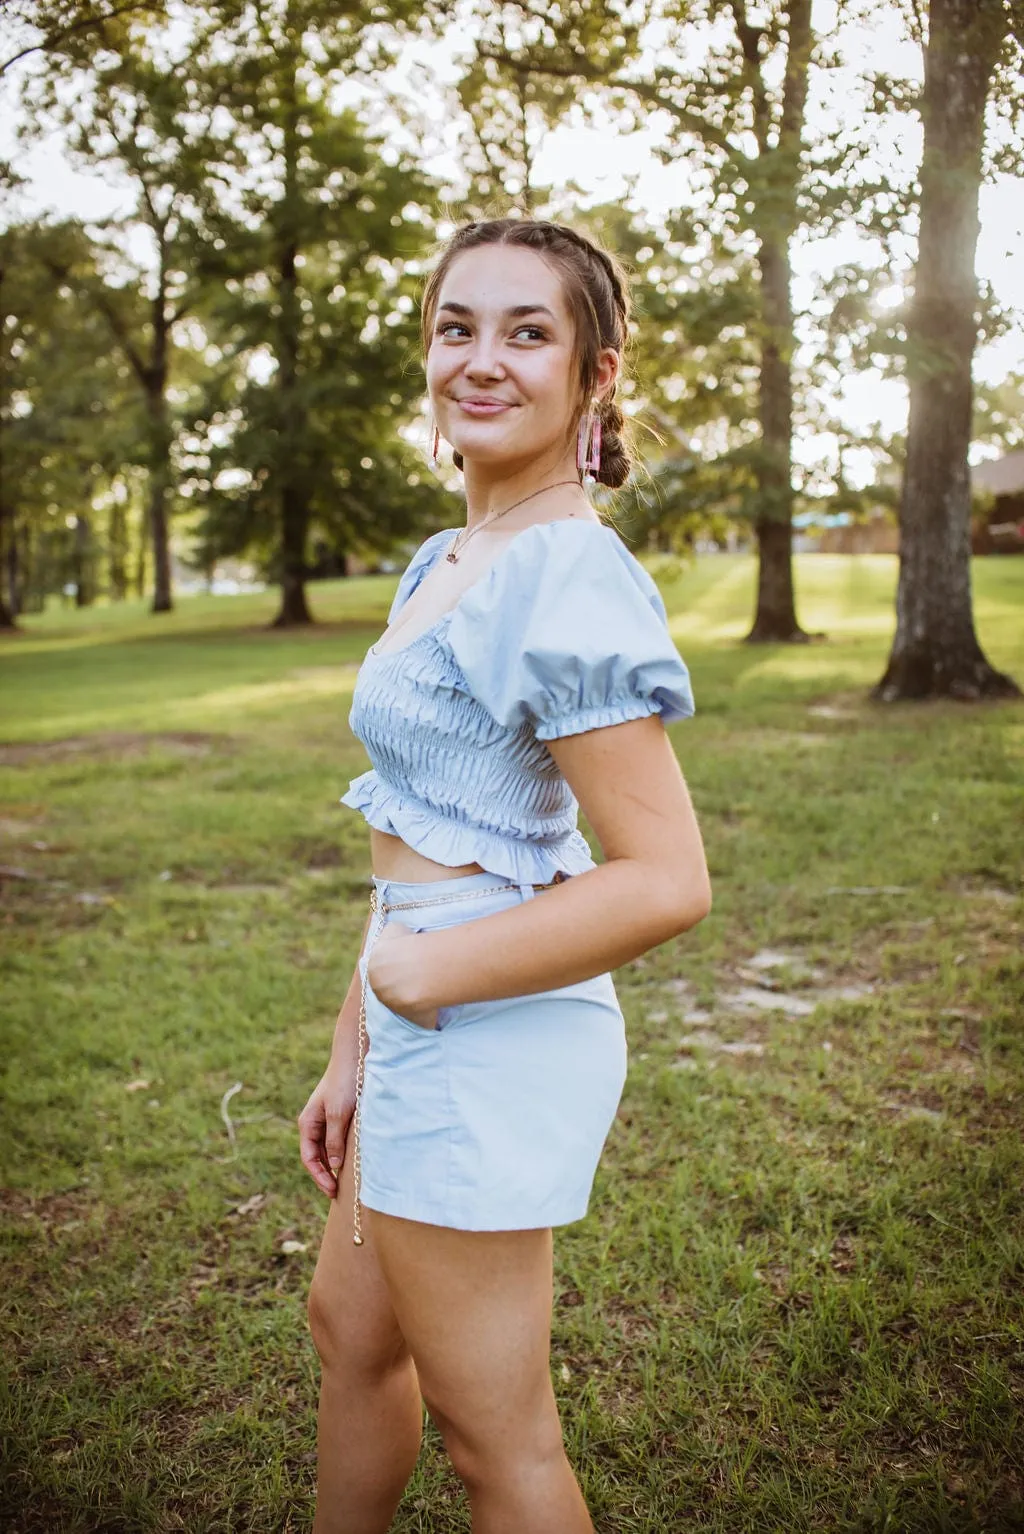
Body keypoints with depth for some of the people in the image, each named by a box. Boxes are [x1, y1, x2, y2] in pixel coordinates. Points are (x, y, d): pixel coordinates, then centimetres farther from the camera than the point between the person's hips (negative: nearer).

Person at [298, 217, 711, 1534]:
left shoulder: (569, 579, -21)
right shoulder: (441, 563, 8)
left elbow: (665, 881, -25)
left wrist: (425, 974, -17)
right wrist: (353, 1052, 13)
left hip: (492, 1043, -9)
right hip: (425, 1032, 10)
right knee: (348, 1325, 29)